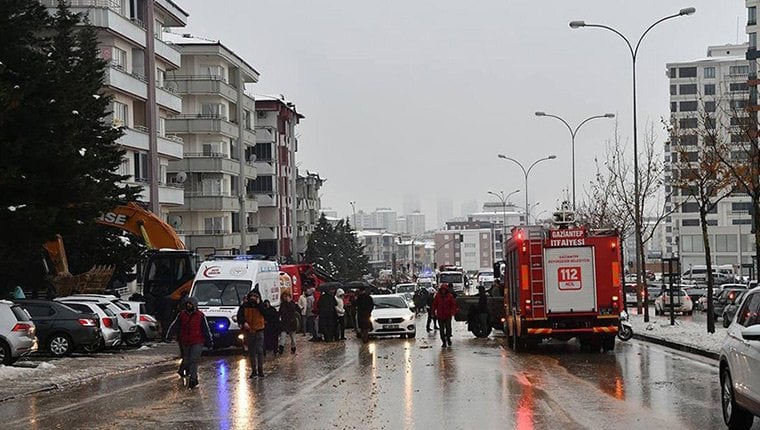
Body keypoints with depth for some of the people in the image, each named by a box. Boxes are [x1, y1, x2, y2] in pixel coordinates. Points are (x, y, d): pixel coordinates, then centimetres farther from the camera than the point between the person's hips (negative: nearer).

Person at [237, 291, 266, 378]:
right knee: (252, 352, 8)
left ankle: (260, 370, 1)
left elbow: (264, 312, -17)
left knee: (260, 351, -6)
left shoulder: (260, 305, 0)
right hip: (249, 331, 1)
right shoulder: (245, 305, 1)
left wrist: (258, 303, -18)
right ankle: (254, 371, 16)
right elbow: (240, 315, -4)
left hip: (259, 331, -1)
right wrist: (243, 323, -21)